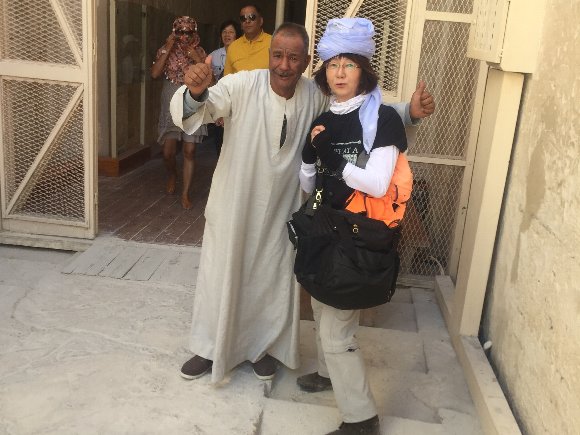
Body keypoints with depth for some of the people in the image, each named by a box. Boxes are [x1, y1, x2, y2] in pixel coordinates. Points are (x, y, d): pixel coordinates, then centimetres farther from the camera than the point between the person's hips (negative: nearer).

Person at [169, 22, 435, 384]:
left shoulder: (316, 96, -9)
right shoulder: (242, 86, -19)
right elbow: (196, 111, -28)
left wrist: (409, 111, -16)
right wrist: (195, 93, -53)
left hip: (280, 208, 3)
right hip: (234, 204, -2)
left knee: (273, 281, 16)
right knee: (221, 276, 11)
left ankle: (264, 346, 41)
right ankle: (210, 348, 35)